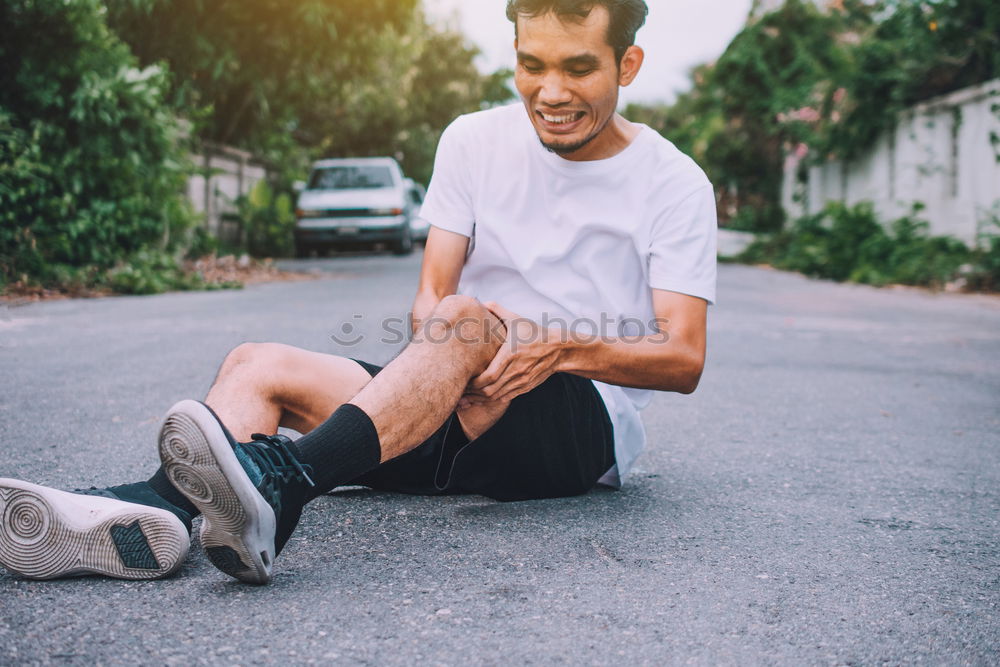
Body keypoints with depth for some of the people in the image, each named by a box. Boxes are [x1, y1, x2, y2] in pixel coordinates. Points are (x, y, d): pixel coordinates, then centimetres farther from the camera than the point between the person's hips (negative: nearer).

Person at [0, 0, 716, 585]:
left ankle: (279, 485, -51)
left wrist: (562, 346, -24)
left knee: (467, 318, -35)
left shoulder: (673, 182, -2)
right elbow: (430, 298, 3)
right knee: (259, 364, -14)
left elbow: (684, 359, -8)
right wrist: (439, 348, -21)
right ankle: (152, 511, -42)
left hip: (590, 424, -4)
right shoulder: (475, 141, 8)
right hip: (467, 410, 5)